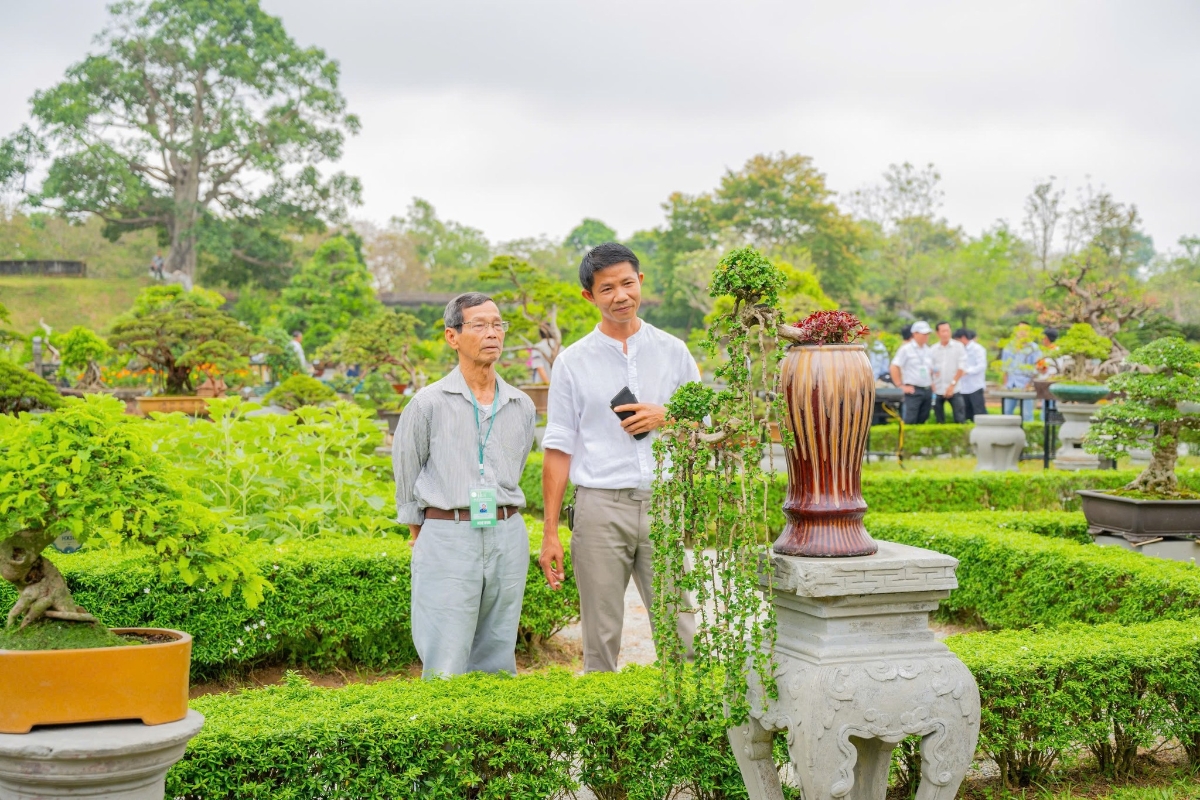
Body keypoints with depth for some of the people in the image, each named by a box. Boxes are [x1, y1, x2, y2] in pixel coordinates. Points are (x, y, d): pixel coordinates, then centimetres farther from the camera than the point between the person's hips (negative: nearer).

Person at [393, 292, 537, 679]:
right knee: (445, 671, -4)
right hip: (447, 540, -4)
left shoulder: (521, 406, 9)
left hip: (507, 537, 4)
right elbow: (406, 473, 7)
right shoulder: (429, 403, -2)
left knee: (497, 666, 10)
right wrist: (420, 533, 13)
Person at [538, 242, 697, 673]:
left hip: (664, 505, 1)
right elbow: (559, 450, 4)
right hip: (601, 508, -1)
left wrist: (665, 417, -7)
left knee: (679, 630, 0)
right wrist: (550, 533, 0)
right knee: (601, 636, 4)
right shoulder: (572, 362, 5)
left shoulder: (673, 352, 9)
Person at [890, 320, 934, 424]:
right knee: (909, 422, -10)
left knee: (922, 422, 10)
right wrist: (901, 386, -11)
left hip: (927, 391, 7)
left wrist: (931, 382, 13)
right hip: (913, 391, -7)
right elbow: (894, 367, -9)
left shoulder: (927, 350, 14)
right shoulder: (906, 349, -6)